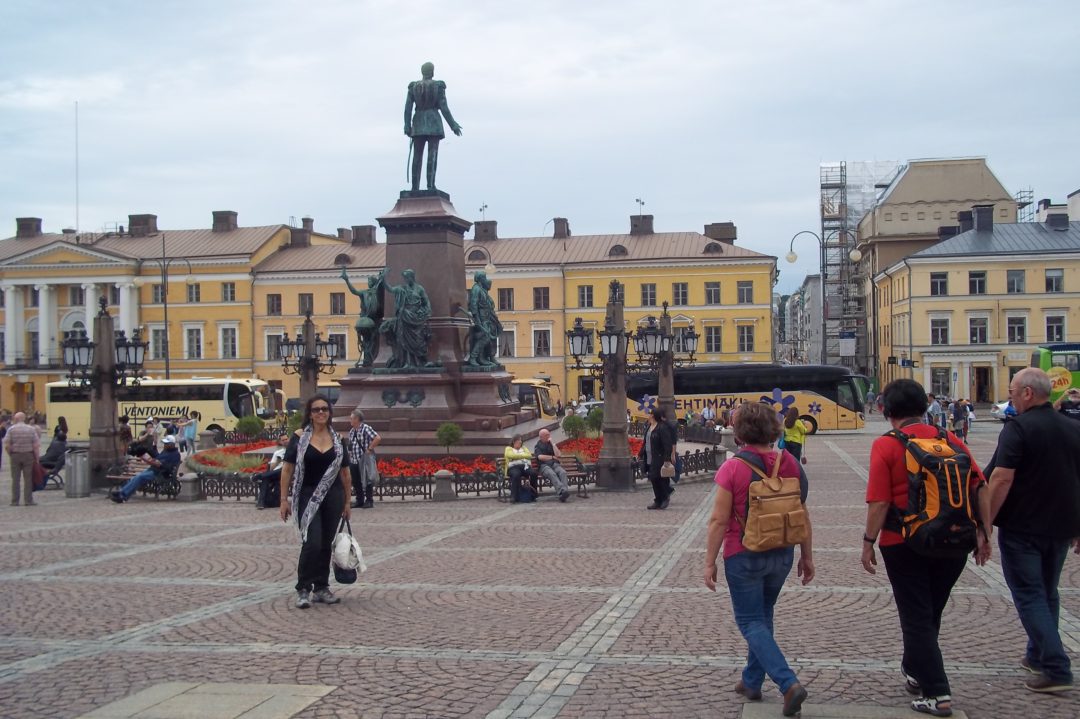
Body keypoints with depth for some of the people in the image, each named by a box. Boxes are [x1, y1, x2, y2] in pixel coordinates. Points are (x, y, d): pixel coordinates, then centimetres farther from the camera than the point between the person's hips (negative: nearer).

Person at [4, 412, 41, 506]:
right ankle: (29, 500, 5)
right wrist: (37, 458, 1)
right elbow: (36, 445, -7)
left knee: (15, 479, 6)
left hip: (15, 455, 0)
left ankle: (15, 501, 8)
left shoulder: (11, 429, -4)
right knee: (28, 479, 5)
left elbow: (6, 445, -10)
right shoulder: (31, 429, -3)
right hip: (28, 455, 0)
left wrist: (10, 454, 6)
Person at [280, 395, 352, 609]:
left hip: (333, 496, 3)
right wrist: (284, 499, -6)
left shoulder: (338, 439, 6)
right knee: (311, 543, -12)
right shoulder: (299, 437, -2)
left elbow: (345, 473, 12)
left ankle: (321, 588, 20)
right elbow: (287, 469, -2)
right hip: (307, 496, -3)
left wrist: (347, 502, 11)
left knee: (326, 544, 9)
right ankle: (303, 589, 0)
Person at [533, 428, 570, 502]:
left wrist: (552, 443, 5)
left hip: (555, 464, 3)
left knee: (563, 472, -31)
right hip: (544, 465, -3)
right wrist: (552, 457, 5)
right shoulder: (538, 445, 15)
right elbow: (540, 457, -3)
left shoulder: (551, 444, 23)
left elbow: (558, 455, 6)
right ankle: (562, 491, -55)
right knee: (552, 474, -37)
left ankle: (565, 491, -50)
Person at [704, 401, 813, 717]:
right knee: (762, 615, 22)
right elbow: (803, 515, 2)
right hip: (781, 554, 5)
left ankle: (789, 684, -11)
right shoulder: (790, 463, -3)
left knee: (751, 622, 5)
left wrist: (710, 562, -6)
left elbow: (719, 520, -15)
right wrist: (807, 556, 12)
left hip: (743, 556, -5)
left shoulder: (732, 468, -16)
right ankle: (752, 681, 32)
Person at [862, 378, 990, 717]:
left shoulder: (886, 446, -10)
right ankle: (915, 670, 37)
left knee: (917, 619, 6)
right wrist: (983, 533, 7)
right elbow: (980, 488, 0)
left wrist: (868, 542, -6)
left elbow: (879, 502, -15)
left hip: (905, 544, -5)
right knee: (931, 613, 21)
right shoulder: (950, 439, 2)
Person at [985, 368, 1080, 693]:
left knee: (1029, 596, 0)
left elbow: (1002, 479, -21)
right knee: (1047, 593, 21)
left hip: (1022, 528, -7)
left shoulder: (1018, 428, -15)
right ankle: (1038, 656, 32)